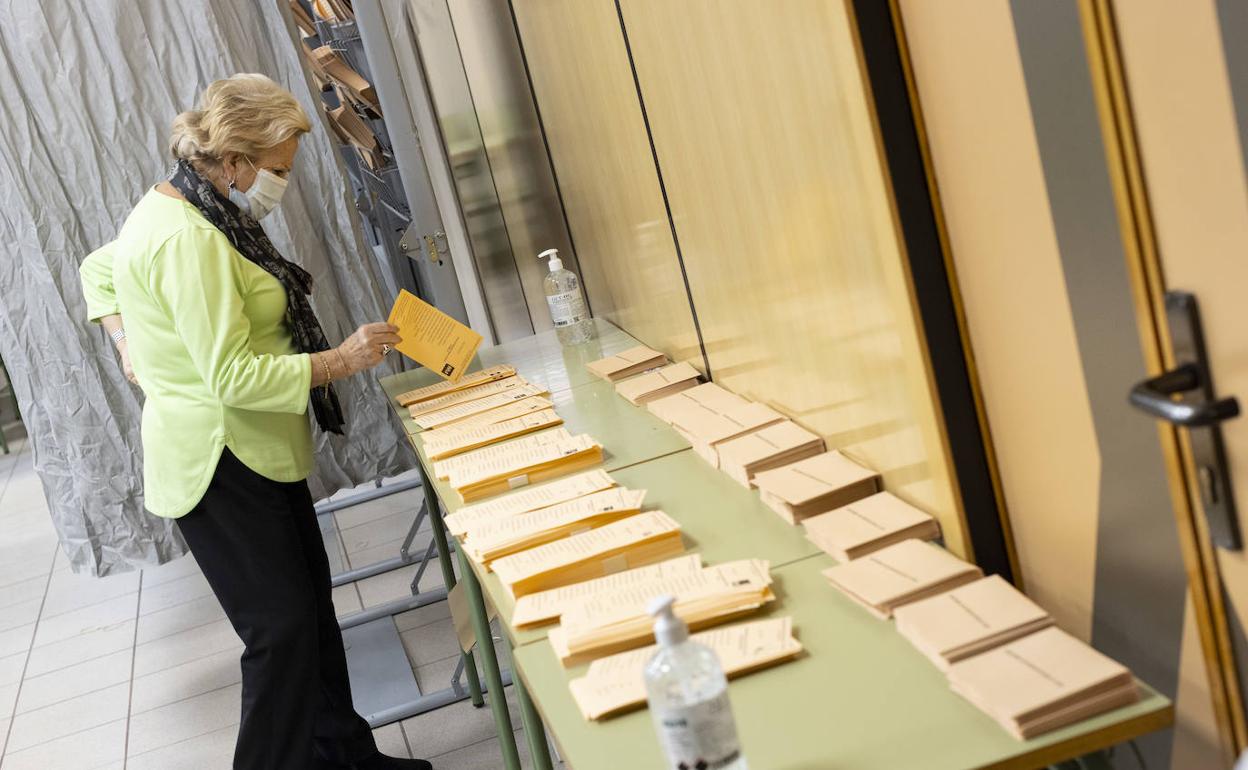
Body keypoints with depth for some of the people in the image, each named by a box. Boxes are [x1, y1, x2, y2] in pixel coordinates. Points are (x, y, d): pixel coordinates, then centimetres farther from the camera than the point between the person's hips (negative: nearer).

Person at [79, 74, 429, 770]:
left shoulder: (179, 211, 10)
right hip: (223, 468, -11)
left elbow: (99, 269, 27)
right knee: (282, 632, -8)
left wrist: (134, 346, 19)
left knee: (311, 603, 15)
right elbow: (234, 376, -27)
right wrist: (343, 360, -21)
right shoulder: (187, 240, -24)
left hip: (258, 457, 11)